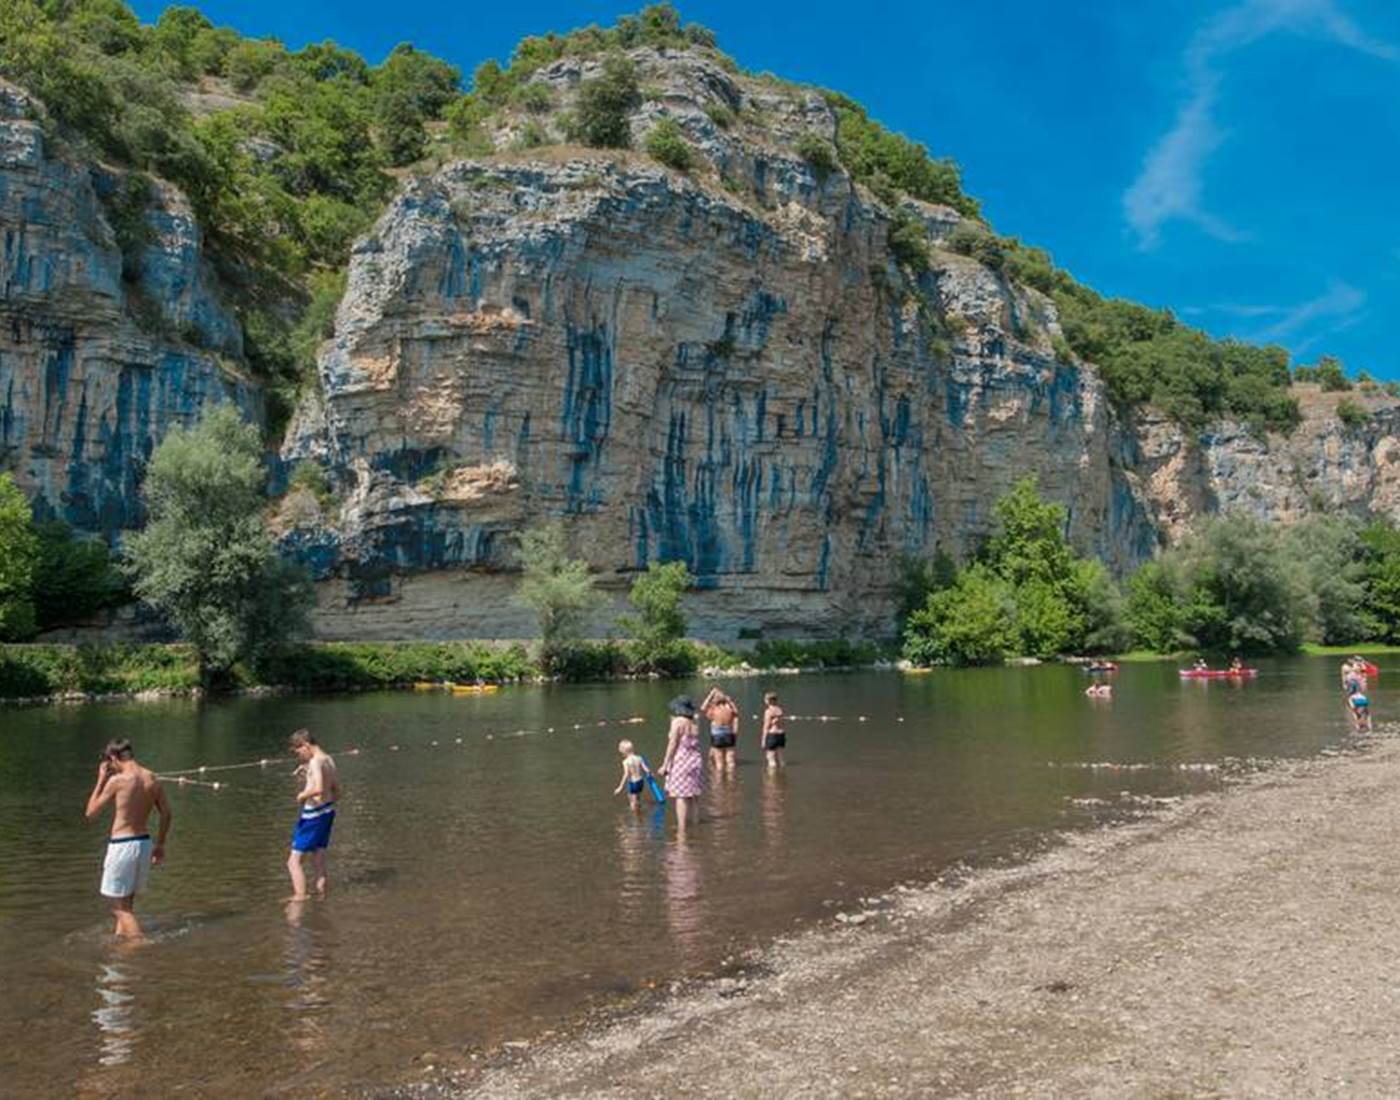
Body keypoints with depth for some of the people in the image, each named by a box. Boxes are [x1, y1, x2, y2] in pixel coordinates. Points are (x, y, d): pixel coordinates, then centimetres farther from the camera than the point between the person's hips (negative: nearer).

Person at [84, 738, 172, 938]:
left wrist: (101, 780, 2)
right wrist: (160, 844, 19)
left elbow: (90, 812, -4)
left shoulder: (117, 780, -15)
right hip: (144, 843, 6)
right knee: (127, 901, 22)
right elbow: (166, 814, 8)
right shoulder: (152, 779, 3)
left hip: (122, 845, -6)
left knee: (120, 907, 4)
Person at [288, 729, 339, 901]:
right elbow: (337, 792, 17)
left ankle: (300, 896, -5)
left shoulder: (315, 762, -17)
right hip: (327, 812, 9)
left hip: (313, 815, -9)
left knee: (294, 862, -2)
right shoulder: (329, 760, 10)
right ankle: (322, 894, 21)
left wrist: (303, 795, -14)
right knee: (319, 861, 17)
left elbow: (319, 789, -31)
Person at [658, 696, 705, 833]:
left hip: (681, 761, -7)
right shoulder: (694, 725, 13)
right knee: (693, 797, 15)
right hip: (695, 760, 7)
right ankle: (696, 823, 19)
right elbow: (694, 745, 12)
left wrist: (664, 765, -9)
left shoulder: (677, 722, -7)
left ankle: (682, 831, -11)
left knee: (680, 796, -7)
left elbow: (673, 744, -11)